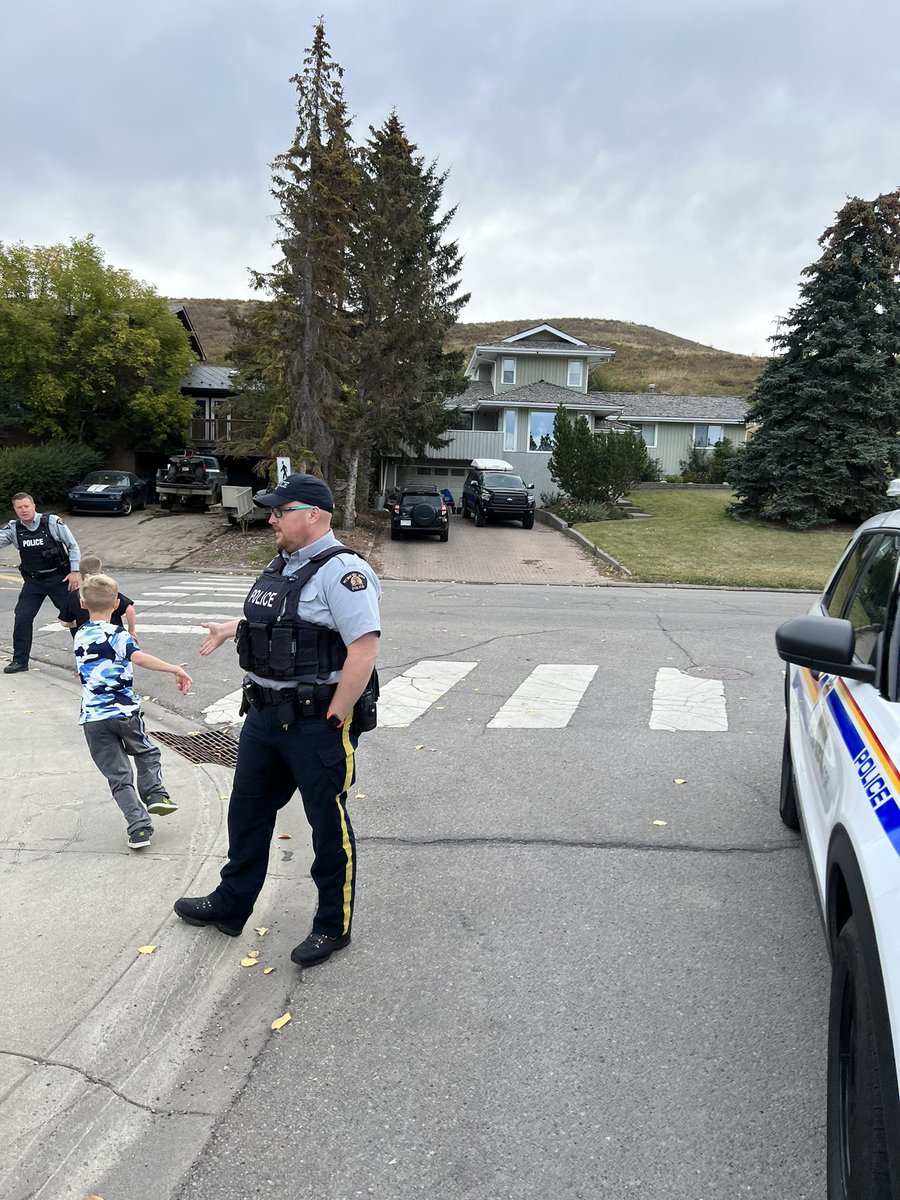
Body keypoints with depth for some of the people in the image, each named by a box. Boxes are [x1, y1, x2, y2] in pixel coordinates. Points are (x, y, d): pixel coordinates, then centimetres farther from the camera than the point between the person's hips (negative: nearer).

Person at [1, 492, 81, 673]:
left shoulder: (52, 522, -12)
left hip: (59, 578, -3)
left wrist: (74, 571, -11)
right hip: (33, 582, 4)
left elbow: (72, 545, -7)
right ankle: (20, 660, 14)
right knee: (22, 618, 1)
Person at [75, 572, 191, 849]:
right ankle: (154, 793, 6)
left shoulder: (80, 636, 10)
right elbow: (138, 657, -28)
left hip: (92, 717, 4)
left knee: (118, 777, 7)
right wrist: (175, 669, -34)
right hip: (124, 711, -4)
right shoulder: (116, 634, -9)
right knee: (147, 754, 24)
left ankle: (139, 828, 0)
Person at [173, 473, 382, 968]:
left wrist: (333, 721, -23)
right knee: (247, 811, 21)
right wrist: (230, 629, 29)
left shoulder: (342, 572, -19)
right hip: (263, 714, 9)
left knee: (329, 825, 7)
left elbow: (364, 649, -25)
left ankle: (333, 927, 25)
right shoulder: (281, 565, 11)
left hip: (317, 722, -9)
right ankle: (229, 906, 40)